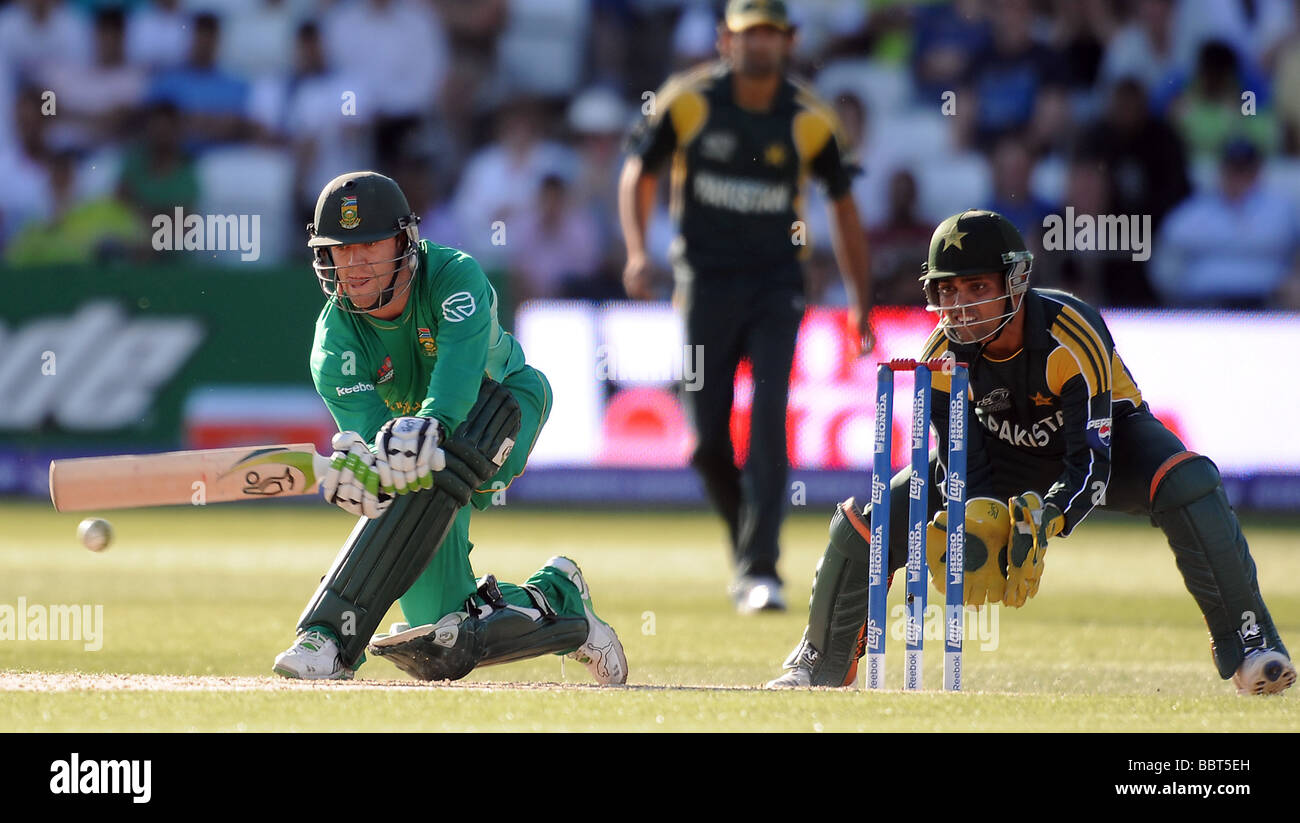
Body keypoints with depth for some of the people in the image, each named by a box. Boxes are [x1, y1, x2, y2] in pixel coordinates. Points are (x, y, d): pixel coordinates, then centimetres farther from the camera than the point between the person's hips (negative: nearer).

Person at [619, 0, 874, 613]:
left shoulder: (810, 120, -4)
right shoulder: (688, 101, -6)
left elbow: (842, 205, 7)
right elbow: (639, 171, 5)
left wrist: (860, 301, 8)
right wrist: (637, 252, -10)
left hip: (776, 286, -1)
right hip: (706, 283, 1)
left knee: (768, 424, -15)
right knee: (707, 439, 1)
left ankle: (760, 572, -16)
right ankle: (746, 545, 27)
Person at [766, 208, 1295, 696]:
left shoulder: (1074, 336, -36)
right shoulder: (944, 356, -23)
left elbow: (1091, 465, -37)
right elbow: (966, 465, -20)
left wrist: (1039, 527, -54)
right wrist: (980, 529, -42)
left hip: (1105, 435, -3)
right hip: (1005, 455, 3)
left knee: (1187, 484, -36)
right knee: (865, 525, -11)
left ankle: (1247, 643, -24)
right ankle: (822, 664, 14)